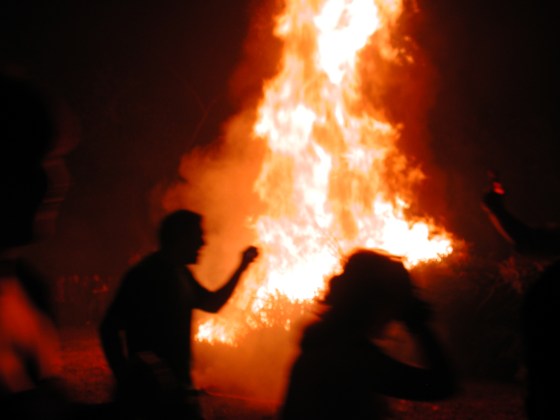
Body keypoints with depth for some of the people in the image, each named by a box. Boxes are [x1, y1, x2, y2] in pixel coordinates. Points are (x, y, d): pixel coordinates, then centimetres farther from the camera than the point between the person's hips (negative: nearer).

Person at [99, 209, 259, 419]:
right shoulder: (144, 275, -15)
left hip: (176, 386, 9)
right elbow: (109, 328, -18)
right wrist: (124, 377, -24)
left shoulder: (180, 274, 11)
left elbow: (213, 303, 25)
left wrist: (242, 267, 18)